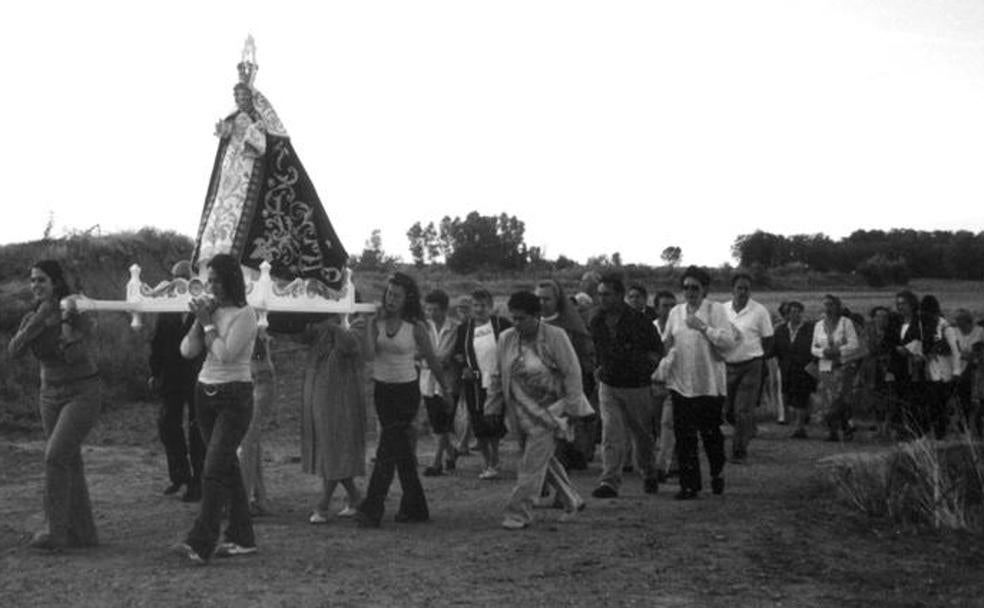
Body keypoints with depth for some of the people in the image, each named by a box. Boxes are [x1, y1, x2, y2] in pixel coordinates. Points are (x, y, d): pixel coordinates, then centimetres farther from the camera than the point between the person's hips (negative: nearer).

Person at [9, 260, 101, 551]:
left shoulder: (79, 315, -15)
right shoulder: (31, 319, 2)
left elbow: (76, 356, -27)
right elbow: (15, 350, -15)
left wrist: (67, 319, -30)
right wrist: (41, 318, -23)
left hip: (83, 394, -6)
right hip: (51, 396, 6)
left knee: (56, 456, -18)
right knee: (69, 463, 7)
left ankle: (55, 531, -12)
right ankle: (83, 533, 15)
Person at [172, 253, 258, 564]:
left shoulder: (244, 314, -11)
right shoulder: (210, 309, 10)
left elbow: (225, 354, -20)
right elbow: (187, 351, 5)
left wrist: (208, 322, -11)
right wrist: (199, 319, -5)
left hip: (234, 396, -7)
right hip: (205, 393, 7)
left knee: (214, 469, -13)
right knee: (227, 467, 11)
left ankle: (200, 544, -16)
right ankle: (242, 538, 19)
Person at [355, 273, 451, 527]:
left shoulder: (415, 327, -8)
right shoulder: (377, 322, 1)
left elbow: (431, 359, 4)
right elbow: (370, 353, -10)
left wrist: (446, 388, 13)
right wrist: (369, 330, -21)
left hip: (406, 390, -4)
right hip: (382, 389, 4)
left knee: (387, 451, -10)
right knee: (402, 452, 12)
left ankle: (371, 510, -9)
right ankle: (415, 508, 22)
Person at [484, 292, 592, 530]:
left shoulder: (555, 337, -11)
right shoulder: (506, 339, 3)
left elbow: (572, 373, -10)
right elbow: (498, 377, 10)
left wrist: (571, 408, -12)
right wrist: (493, 408, 9)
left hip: (548, 409, -5)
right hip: (521, 410, 5)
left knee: (534, 463, -8)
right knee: (544, 460, 13)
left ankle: (519, 512, -2)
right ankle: (571, 501, 29)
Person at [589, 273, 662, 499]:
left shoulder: (638, 320, -12)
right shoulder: (597, 322, 1)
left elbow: (657, 349, 1)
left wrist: (645, 367, -6)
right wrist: (601, 368, 9)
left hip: (636, 386, -2)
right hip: (608, 386, 3)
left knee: (643, 434, 12)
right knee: (611, 435, -8)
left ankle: (649, 475, 34)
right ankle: (609, 482, -11)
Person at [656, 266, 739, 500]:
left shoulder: (716, 310, -2)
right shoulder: (676, 312, 11)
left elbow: (729, 341, -11)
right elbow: (668, 347, 16)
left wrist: (703, 327, -17)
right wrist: (661, 373, 9)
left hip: (709, 383, -3)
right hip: (681, 383, 3)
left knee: (711, 433, 6)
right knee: (684, 437, -1)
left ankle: (717, 474, 31)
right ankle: (689, 484, 7)